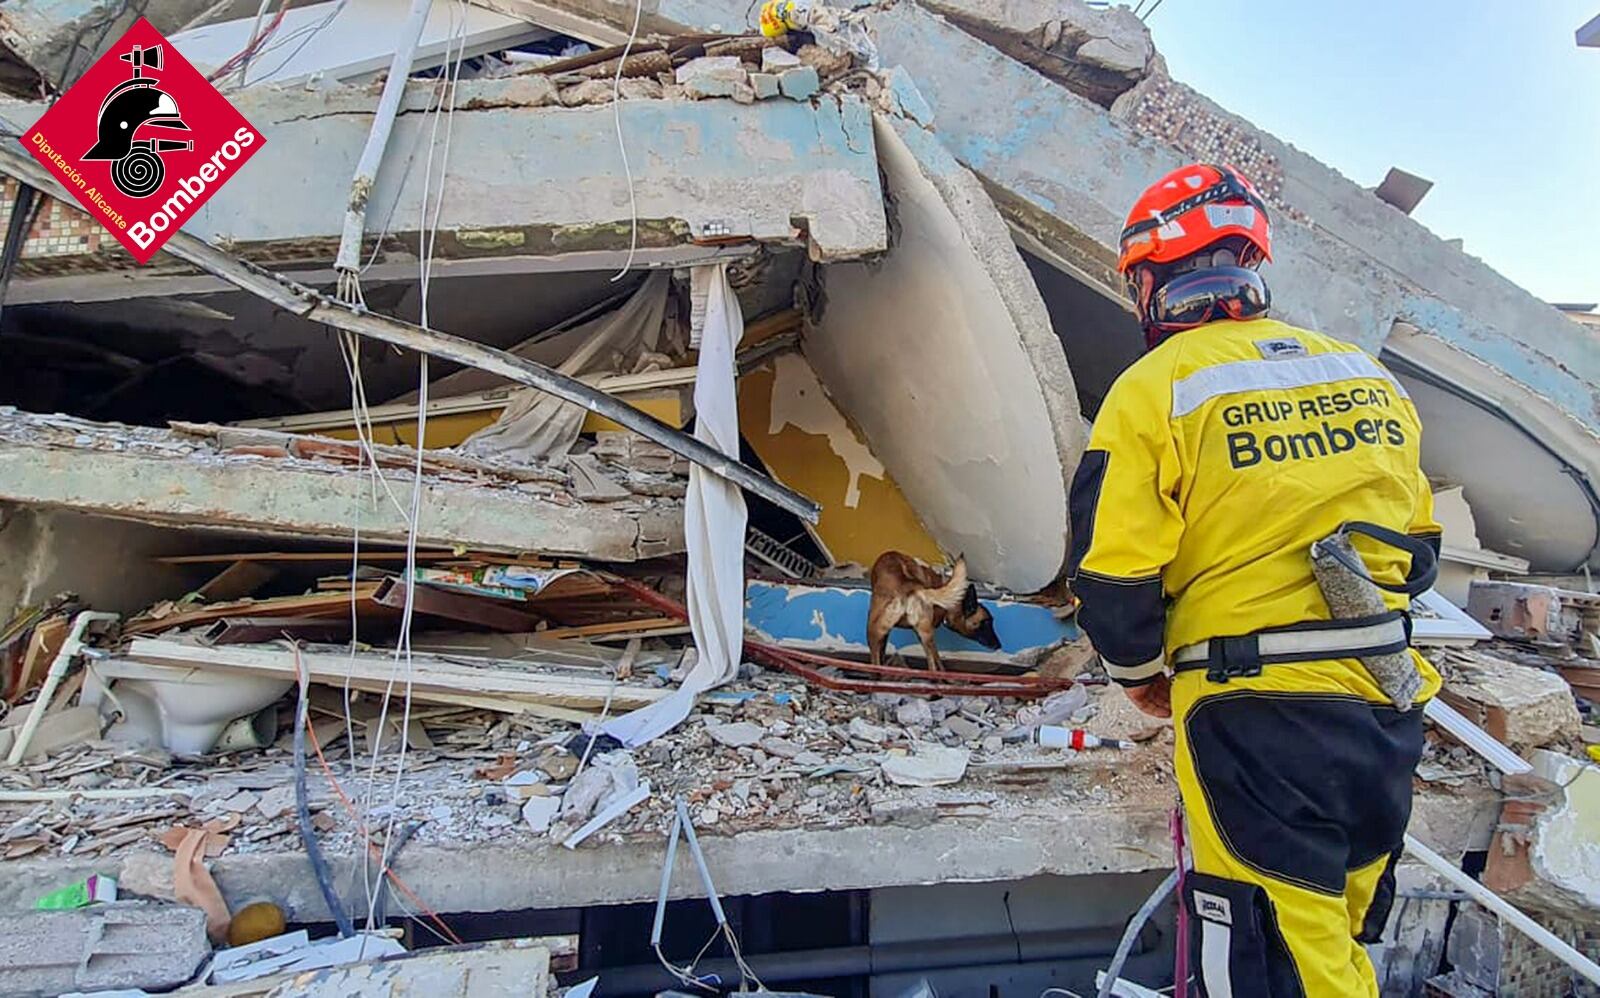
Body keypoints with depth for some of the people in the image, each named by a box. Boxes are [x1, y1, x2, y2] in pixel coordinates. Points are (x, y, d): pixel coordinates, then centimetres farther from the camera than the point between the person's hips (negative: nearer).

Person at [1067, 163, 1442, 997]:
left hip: (1254, 715, -7)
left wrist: (1140, 673, 6)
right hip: (1387, 709, 7)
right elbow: (1416, 543, 16)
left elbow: (1112, 569, -12)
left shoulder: (1153, 388, -11)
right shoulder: (1368, 375, 9)